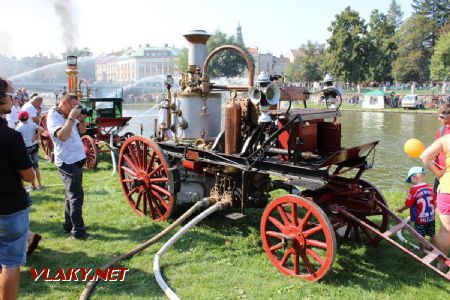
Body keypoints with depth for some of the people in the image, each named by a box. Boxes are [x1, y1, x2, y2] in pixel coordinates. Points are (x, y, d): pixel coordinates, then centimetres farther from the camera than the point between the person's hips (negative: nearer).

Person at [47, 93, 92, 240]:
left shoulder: (68, 115, 9)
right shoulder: (53, 117, -15)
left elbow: (82, 130, 16)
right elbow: (62, 136, -30)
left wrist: (82, 119, -3)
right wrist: (71, 118, -26)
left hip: (76, 159, 9)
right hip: (67, 162, -9)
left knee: (73, 194, 18)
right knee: (77, 196, -8)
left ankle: (69, 224, 31)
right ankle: (78, 231, -2)